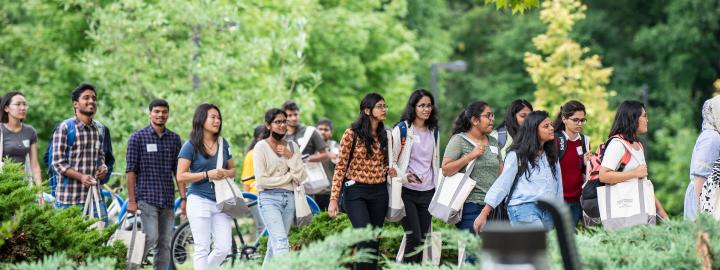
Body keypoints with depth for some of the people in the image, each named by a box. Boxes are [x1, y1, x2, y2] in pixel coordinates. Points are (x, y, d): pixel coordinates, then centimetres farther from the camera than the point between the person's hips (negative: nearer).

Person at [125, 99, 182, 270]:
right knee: (150, 238, -15)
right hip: (147, 198, -5)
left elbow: (178, 171, 13)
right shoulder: (138, 138, -2)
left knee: (165, 243, 4)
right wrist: (131, 200, -9)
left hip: (168, 199, 5)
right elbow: (131, 171, -4)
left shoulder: (174, 139, 10)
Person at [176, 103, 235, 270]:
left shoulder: (223, 144, 11)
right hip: (199, 200, -5)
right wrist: (207, 175, -17)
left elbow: (232, 169, 19)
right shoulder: (191, 146, -4)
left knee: (224, 248, -1)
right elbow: (181, 176, -8)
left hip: (221, 201, 5)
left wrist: (226, 173, -5)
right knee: (202, 249, -4)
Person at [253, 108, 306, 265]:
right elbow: (261, 180, -9)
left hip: (289, 198, 5)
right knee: (281, 243, -19)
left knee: (274, 245, 6)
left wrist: (290, 156, -6)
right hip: (269, 198, -5)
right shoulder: (261, 147, -1)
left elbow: (301, 177, 6)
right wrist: (288, 176, -2)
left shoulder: (292, 146, 13)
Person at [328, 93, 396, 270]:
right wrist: (334, 199, -12)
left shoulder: (384, 136, 11)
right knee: (366, 239, -18)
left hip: (379, 192, 6)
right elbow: (340, 167, -7)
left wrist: (389, 170, -1)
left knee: (374, 242, 6)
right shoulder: (352, 134, -6)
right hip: (356, 191, -5)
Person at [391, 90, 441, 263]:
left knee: (422, 239, 5)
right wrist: (405, 176, -20)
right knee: (414, 237, -13)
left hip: (428, 192, 5)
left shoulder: (433, 131, 13)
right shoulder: (402, 129, -4)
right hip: (407, 191, -5)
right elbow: (391, 161, -4)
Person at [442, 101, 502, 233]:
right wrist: (471, 156, -14)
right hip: (470, 206, -6)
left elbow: (501, 171, 22)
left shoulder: (493, 142, 16)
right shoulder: (458, 140, -2)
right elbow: (446, 170, -11)